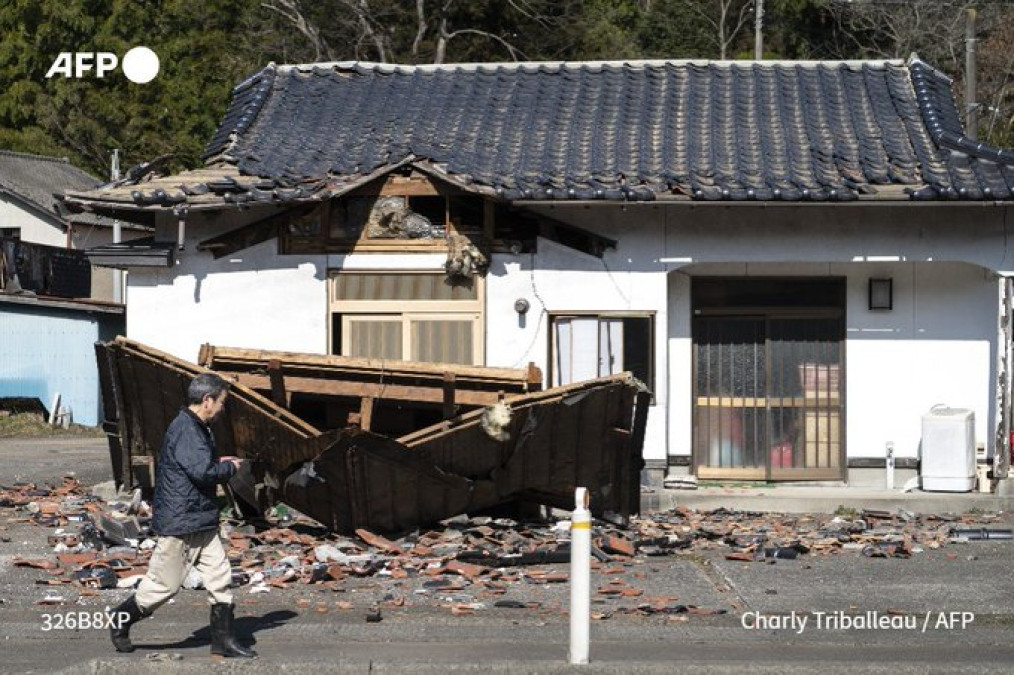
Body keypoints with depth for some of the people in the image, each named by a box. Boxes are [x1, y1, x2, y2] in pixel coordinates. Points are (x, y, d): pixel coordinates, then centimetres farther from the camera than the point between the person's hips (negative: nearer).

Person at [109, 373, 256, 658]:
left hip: (201, 522, 10)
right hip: (179, 522, -10)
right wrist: (229, 468, -10)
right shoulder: (185, 430, -20)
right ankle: (120, 621, 19)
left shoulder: (199, 429, 14)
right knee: (164, 583, 1)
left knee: (220, 576, 6)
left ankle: (224, 639, 11)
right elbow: (201, 471, -27)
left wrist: (219, 464, 10)